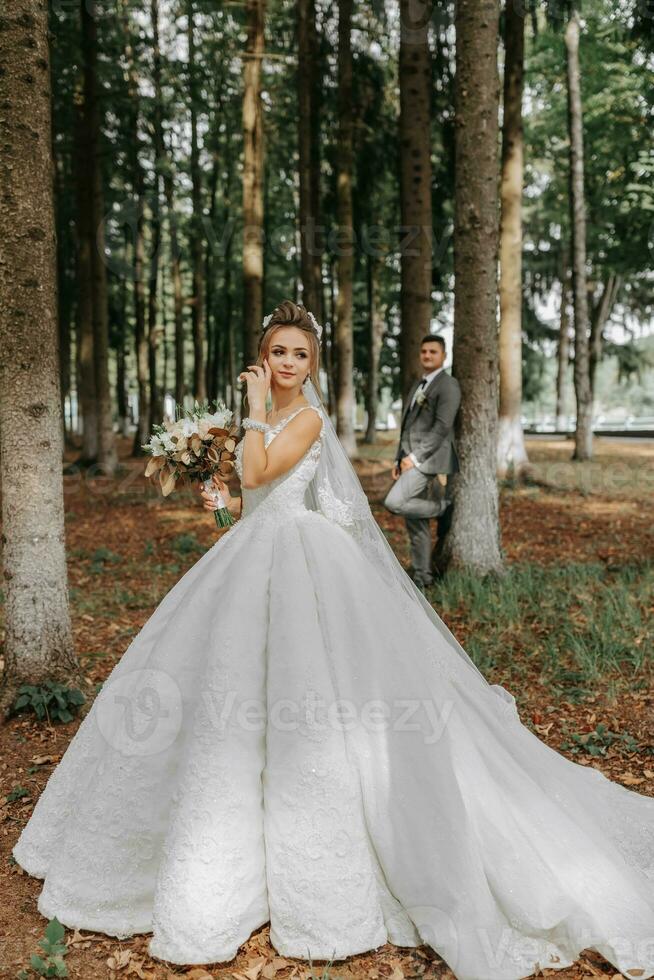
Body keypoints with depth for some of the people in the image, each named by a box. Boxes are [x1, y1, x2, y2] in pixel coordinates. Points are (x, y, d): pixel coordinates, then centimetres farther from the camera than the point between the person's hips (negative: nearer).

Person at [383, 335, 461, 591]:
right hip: (411, 460, 8)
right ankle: (422, 577, 14)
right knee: (415, 523, 7)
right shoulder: (417, 385, 20)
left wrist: (416, 457, -18)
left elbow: (442, 426, -16)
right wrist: (399, 459, 14)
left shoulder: (448, 385, -6)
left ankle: (443, 509, -2)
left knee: (394, 502, -23)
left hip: (428, 460, -8)